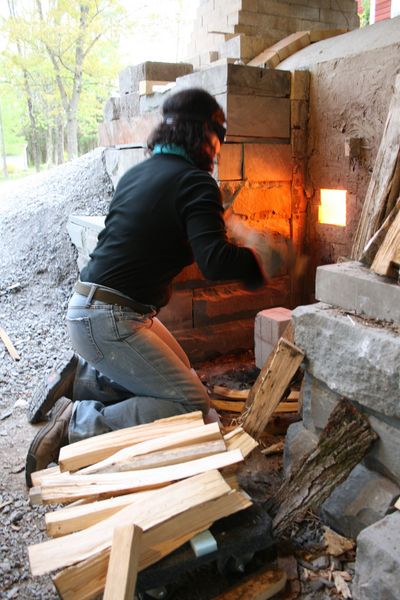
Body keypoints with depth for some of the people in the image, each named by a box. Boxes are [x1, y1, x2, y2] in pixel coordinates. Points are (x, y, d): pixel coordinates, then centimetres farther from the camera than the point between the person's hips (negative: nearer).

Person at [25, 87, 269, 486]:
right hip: (107, 320, -9)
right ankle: (75, 427, -9)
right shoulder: (196, 182, -12)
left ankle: (81, 378, 15)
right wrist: (252, 259, -4)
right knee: (191, 406, -6)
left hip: (89, 308, 9)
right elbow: (214, 262, -25)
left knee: (179, 377, 19)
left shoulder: (137, 172, 13)